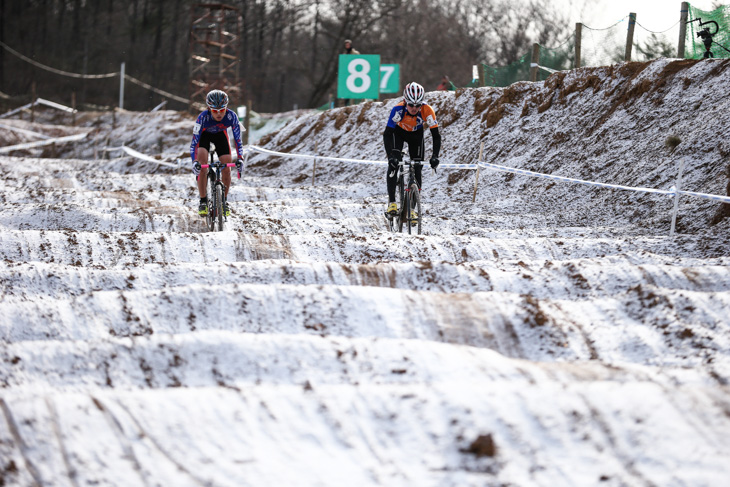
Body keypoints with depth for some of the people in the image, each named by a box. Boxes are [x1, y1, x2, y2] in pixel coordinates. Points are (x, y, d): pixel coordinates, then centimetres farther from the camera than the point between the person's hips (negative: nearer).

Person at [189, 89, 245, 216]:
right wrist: (195, 162, -50)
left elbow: (238, 140, -27)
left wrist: (240, 159, -42)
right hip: (204, 134, -2)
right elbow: (194, 142, -37)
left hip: (220, 135, 2)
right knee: (202, 167, -22)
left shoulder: (231, 116, -34)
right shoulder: (203, 117, -39)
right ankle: (203, 201, -9)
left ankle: (224, 200, 12)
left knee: (226, 169, -9)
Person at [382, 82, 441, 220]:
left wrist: (435, 156, -42)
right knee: (393, 163, -23)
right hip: (398, 132, -2)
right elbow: (387, 134, -37)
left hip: (416, 134, 2)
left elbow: (436, 136, -29)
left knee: (417, 169, -5)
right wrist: (391, 156, -49)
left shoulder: (427, 111, -34)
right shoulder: (398, 110, -38)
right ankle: (392, 203, -18)